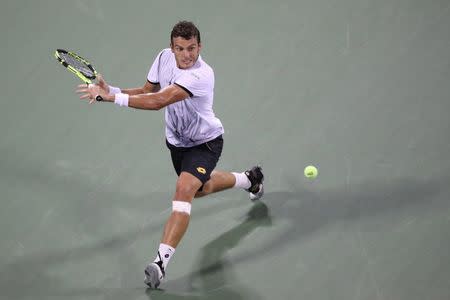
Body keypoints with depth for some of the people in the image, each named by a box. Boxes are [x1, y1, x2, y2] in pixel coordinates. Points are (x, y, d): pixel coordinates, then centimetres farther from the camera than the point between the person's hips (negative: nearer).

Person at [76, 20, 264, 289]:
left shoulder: (201, 75, -37)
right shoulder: (165, 58, -14)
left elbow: (158, 101, -45)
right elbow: (148, 91, -3)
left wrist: (111, 97, -46)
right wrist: (111, 91, -21)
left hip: (205, 142, -8)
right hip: (177, 140, 8)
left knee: (184, 189, -29)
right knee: (199, 188, 29)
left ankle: (161, 262, -33)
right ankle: (249, 179, 57)